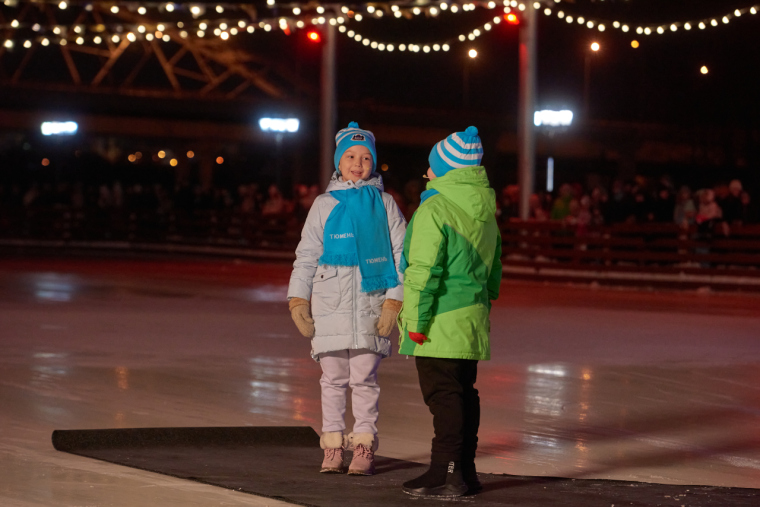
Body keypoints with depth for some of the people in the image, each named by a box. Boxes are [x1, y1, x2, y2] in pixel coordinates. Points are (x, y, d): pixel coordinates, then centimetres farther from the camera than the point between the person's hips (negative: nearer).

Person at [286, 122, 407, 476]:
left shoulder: (384, 204, 6)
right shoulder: (325, 205, 7)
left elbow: (400, 254, 4)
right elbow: (306, 256, 9)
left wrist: (394, 301, -4)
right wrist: (298, 301, 1)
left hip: (371, 302, -1)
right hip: (331, 304, 1)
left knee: (364, 379, -1)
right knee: (333, 378, 3)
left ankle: (364, 449, 6)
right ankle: (333, 447, 10)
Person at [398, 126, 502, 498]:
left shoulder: (435, 209, -13)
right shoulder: (485, 212, 15)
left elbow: (424, 270, -18)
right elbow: (494, 270, 21)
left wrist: (417, 321, -14)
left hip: (441, 324, -9)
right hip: (473, 322, 9)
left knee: (442, 395, -6)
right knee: (464, 393, 13)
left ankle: (447, 473, -5)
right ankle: (465, 469, 19)